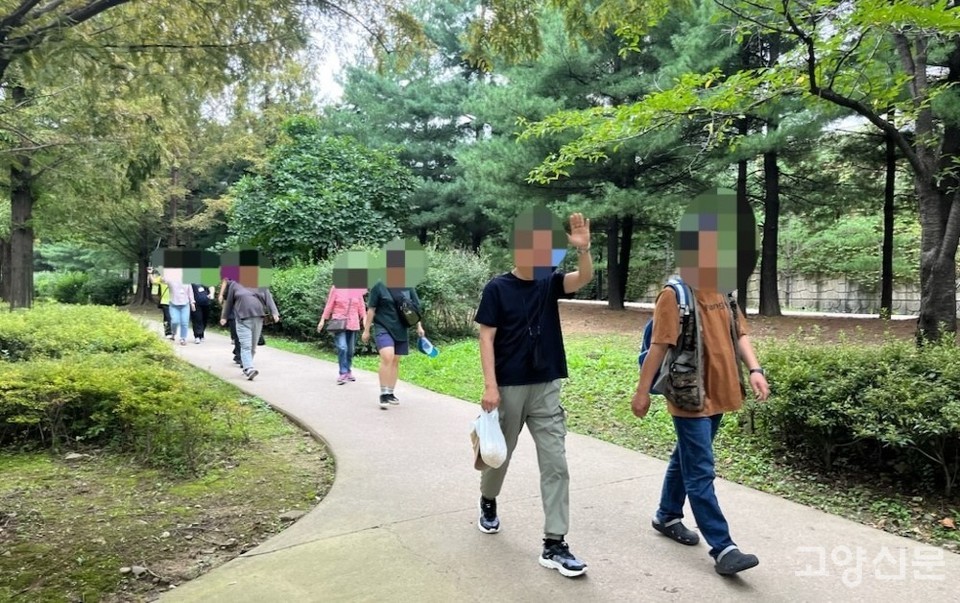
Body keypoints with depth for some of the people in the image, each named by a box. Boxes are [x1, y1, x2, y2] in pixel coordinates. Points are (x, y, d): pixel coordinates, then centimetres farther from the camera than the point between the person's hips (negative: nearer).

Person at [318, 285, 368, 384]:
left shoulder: (357, 290, 6)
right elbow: (329, 305, 3)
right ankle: (343, 373, -11)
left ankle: (348, 371, 23)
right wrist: (323, 320, 4)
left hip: (353, 324, 3)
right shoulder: (336, 288, -1)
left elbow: (361, 306, 10)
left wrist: (364, 319, -1)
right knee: (342, 348, -15)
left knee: (351, 349, 9)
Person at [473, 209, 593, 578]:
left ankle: (554, 545, 6)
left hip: (546, 388, 3)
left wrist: (583, 248, -35)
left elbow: (585, 277, -15)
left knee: (556, 465, -1)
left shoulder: (550, 283, 2)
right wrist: (490, 386, -16)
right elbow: (486, 338, -10)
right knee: (499, 454, 16)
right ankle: (488, 503, 46)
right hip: (509, 388, -3)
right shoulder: (498, 289, -8)